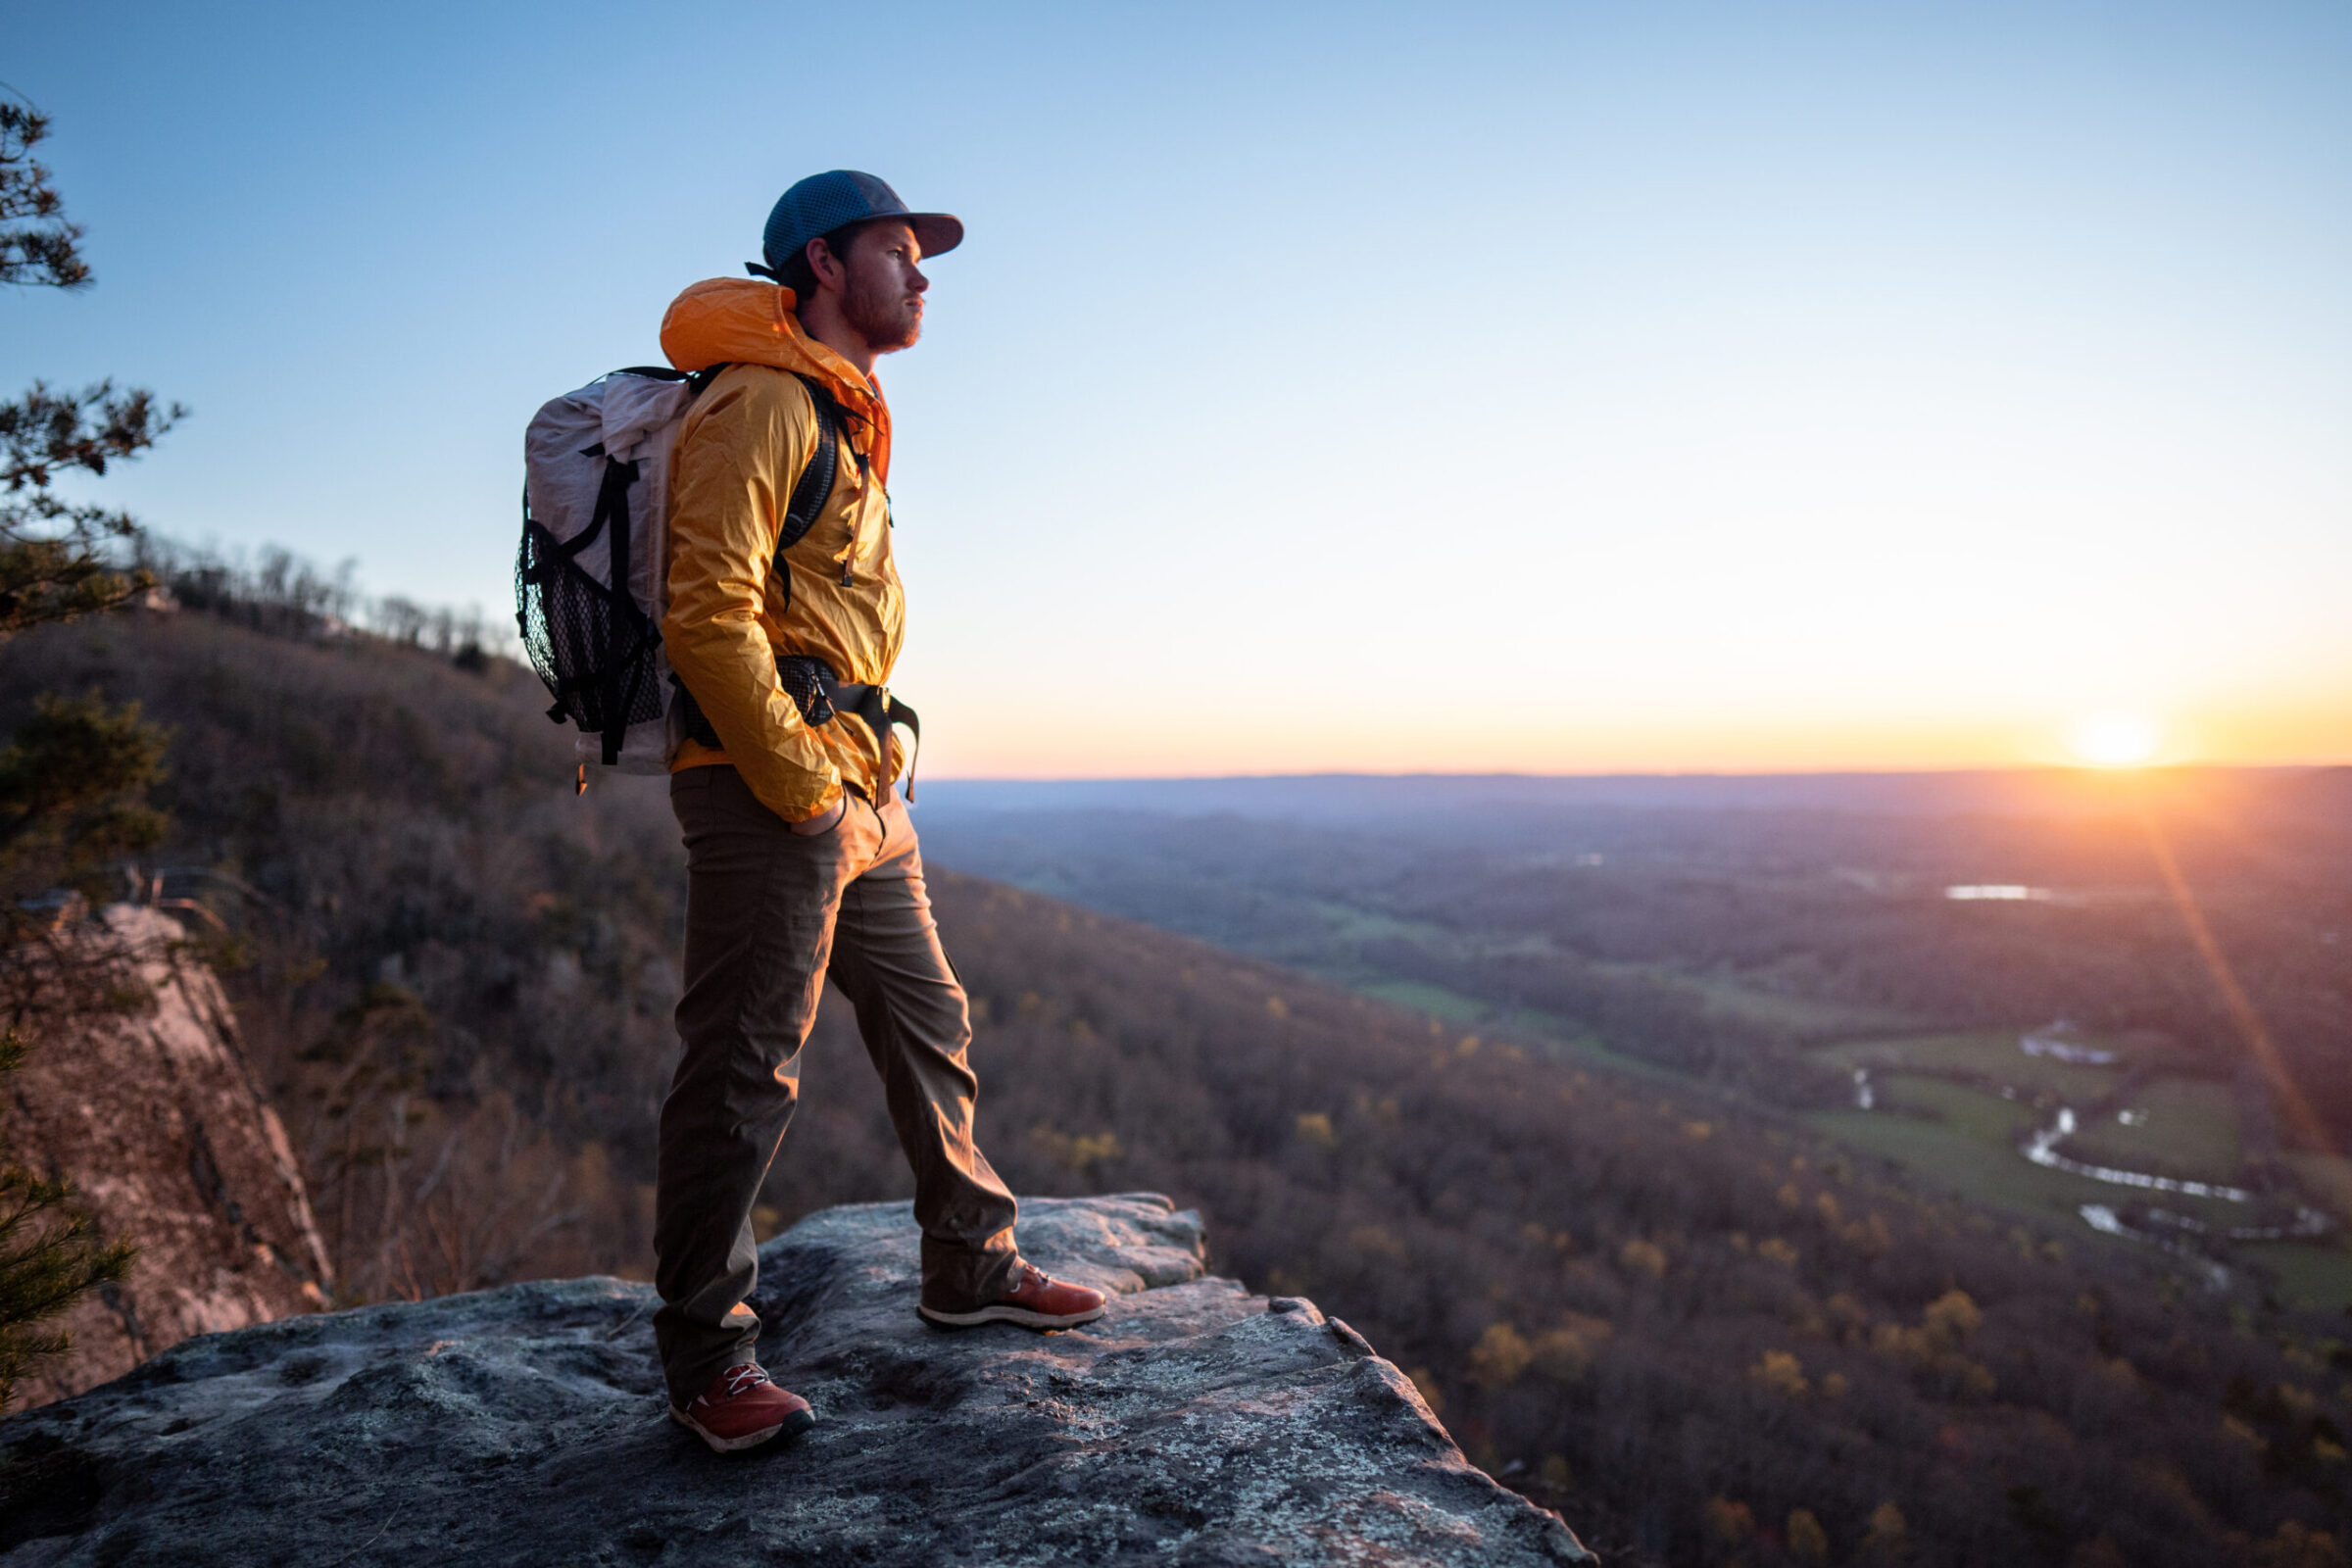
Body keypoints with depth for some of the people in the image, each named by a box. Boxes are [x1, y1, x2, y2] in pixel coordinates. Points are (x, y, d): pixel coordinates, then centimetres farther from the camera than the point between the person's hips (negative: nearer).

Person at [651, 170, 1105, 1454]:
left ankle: (971, 1266, 30)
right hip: (768, 783, -10)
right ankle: (704, 1355, 13)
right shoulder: (759, 405, -9)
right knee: (743, 1070, -3)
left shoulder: (846, 422, 23)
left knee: (928, 1022, 15)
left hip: (856, 790, 10)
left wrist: (866, 783, 18)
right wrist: (803, 791, -19)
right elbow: (708, 615, -20)